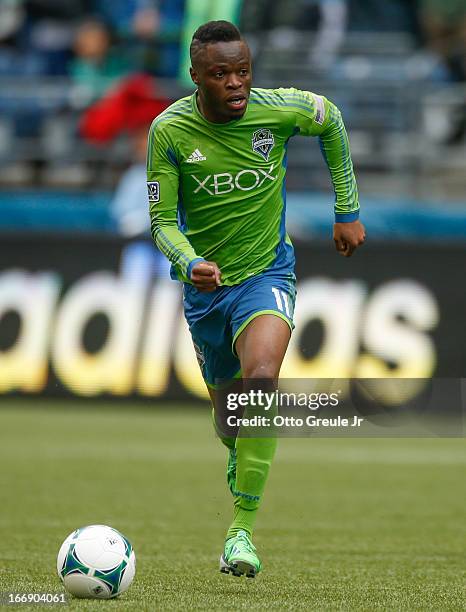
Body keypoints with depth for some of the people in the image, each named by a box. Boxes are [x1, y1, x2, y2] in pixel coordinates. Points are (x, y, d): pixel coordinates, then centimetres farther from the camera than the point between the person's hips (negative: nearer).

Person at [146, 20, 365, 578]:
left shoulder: (281, 109, -15)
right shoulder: (170, 130, -15)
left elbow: (331, 120, 9)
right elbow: (162, 220, -11)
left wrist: (347, 210, 11)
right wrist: (189, 263, -32)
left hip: (267, 274, -2)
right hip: (206, 283, 2)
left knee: (262, 380, -28)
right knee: (226, 402, 16)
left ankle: (242, 529, -22)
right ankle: (237, 457, 57)